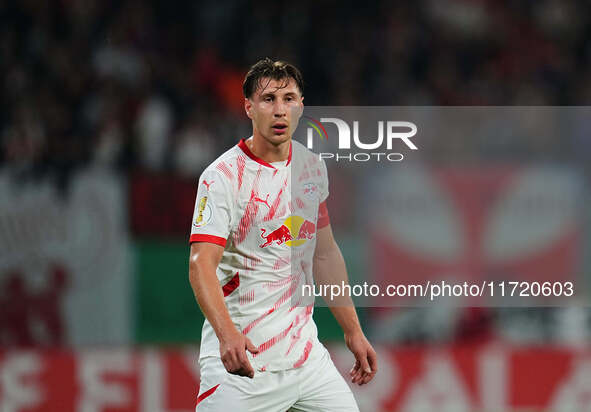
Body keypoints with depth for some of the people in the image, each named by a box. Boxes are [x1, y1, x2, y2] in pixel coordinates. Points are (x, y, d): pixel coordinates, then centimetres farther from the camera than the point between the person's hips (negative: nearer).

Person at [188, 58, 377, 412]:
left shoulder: (313, 167, 10)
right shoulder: (223, 176, -11)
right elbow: (201, 264, -21)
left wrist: (353, 332, 17)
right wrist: (227, 333, -37)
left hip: (305, 352, 6)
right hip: (240, 355, -6)